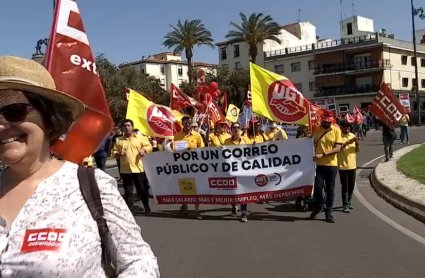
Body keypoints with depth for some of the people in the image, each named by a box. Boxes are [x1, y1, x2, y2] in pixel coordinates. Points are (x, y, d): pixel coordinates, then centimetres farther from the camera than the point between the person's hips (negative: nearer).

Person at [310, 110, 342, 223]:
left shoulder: (336, 130, -2)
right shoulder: (316, 129, 0)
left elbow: (337, 148, -9)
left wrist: (323, 154, -20)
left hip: (332, 164, 0)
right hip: (319, 164, 0)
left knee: (330, 190, 7)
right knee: (317, 188, -2)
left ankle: (329, 213, 19)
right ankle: (317, 208, 24)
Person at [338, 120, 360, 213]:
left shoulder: (352, 135, 10)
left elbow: (357, 150, 12)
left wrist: (357, 143, -8)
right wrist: (347, 142, -27)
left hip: (352, 165, 6)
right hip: (343, 165, -6)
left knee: (352, 185, 14)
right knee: (345, 186, -4)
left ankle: (348, 201, 32)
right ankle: (345, 205, 1)